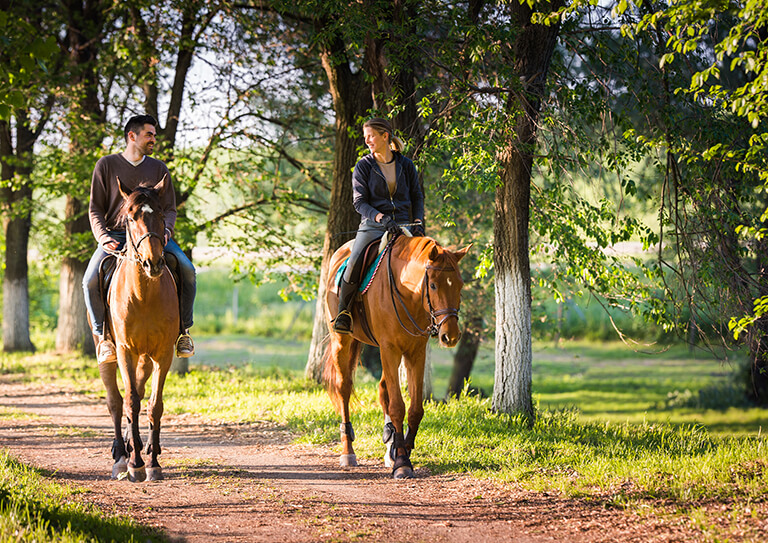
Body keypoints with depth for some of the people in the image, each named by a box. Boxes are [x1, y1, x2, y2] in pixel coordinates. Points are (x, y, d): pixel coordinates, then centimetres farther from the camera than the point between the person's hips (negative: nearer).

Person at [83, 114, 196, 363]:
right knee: (90, 281, -27)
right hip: (115, 235, -1)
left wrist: (165, 230, -12)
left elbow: (169, 208, 11)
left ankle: (183, 330, -9)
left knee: (187, 270, -23)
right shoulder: (106, 165, 4)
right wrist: (102, 236, -14)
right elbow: (95, 209, 4)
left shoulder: (159, 169, 11)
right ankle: (102, 334, -8)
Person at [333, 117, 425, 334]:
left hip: (403, 226, 2)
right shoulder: (364, 166, 3)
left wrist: (418, 222, -6)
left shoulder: (406, 165, 9)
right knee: (354, 264, -24)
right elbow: (359, 202, -3)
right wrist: (381, 218, -20)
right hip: (373, 226, -2)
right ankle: (343, 312, -4)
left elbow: (417, 197, 13)